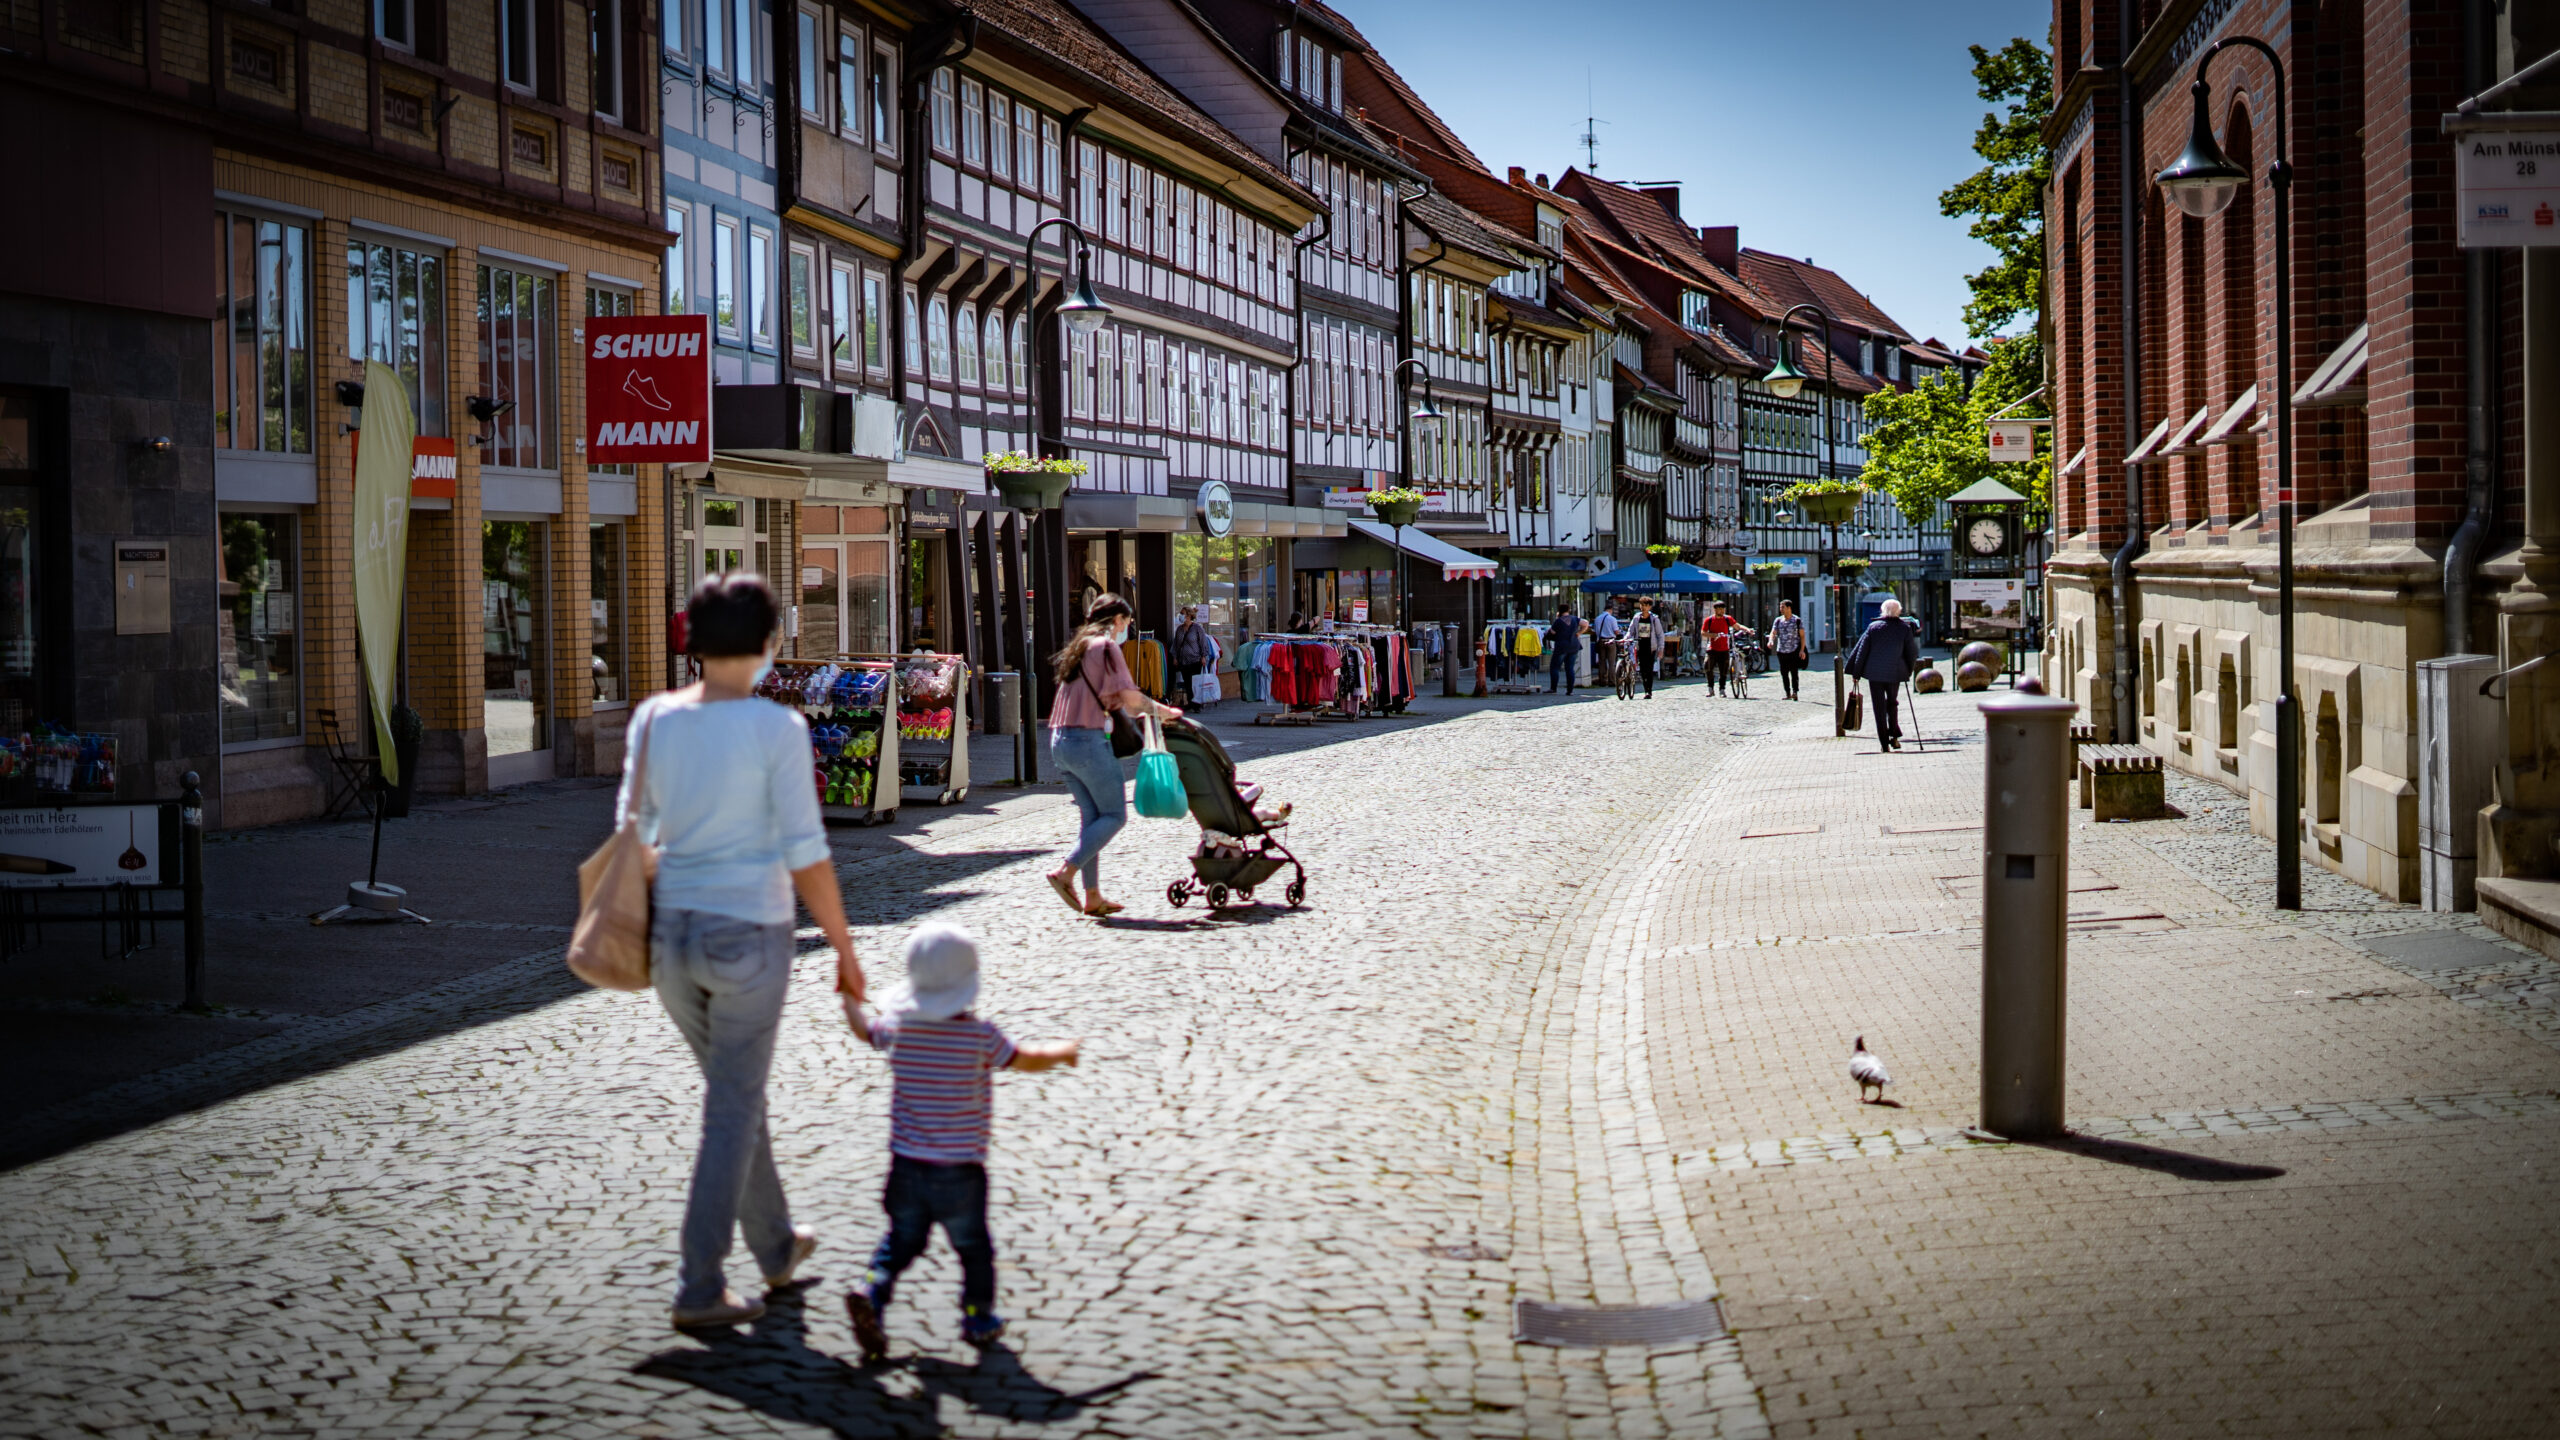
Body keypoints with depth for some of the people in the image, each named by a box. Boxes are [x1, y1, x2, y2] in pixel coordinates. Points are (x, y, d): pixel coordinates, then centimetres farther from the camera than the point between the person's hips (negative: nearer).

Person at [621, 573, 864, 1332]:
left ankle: (775, 1244, 38)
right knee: (732, 1110, 5)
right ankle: (698, 1287, 4)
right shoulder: (777, 728, -15)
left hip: (671, 930, 5)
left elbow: (633, 825, 8)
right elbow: (806, 852, -14)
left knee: (734, 1088, 24)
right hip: (747, 937, -5)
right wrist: (844, 949, -4)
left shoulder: (654, 717, -1)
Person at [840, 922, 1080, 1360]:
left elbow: (865, 1030, 17)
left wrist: (850, 999, 37)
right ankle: (978, 1318, 23)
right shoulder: (981, 1036, -14)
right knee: (973, 1245, 14)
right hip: (960, 1172, -3)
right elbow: (1028, 1059, -4)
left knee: (902, 1239, 15)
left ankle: (872, 1290, -6)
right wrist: (1063, 1050, 17)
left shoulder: (899, 1027, -3)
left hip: (907, 1165, 3)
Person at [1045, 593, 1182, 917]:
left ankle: (1092, 896, 8)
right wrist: (1164, 711, 2)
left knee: (1092, 815, 11)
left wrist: (1137, 712, 32)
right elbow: (1129, 696, -13)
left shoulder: (1080, 646, 20)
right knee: (1114, 815, -2)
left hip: (1060, 741, 9)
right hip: (1089, 740, -9)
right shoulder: (1106, 646, -7)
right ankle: (1066, 872, -14)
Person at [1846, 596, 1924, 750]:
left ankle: (1884, 742, 1)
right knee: (1892, 702, 21)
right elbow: (1912, 652, 3)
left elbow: (1861, 650, -1)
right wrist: (1908, 671, 18)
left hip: (1874, 673, -1)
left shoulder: (1873, 627, -2)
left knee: (1879, 707, 4)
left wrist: (1856, 673, 6)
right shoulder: (1905, 628, -1)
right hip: (1895, 673, 1)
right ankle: (1894, 736, 9)